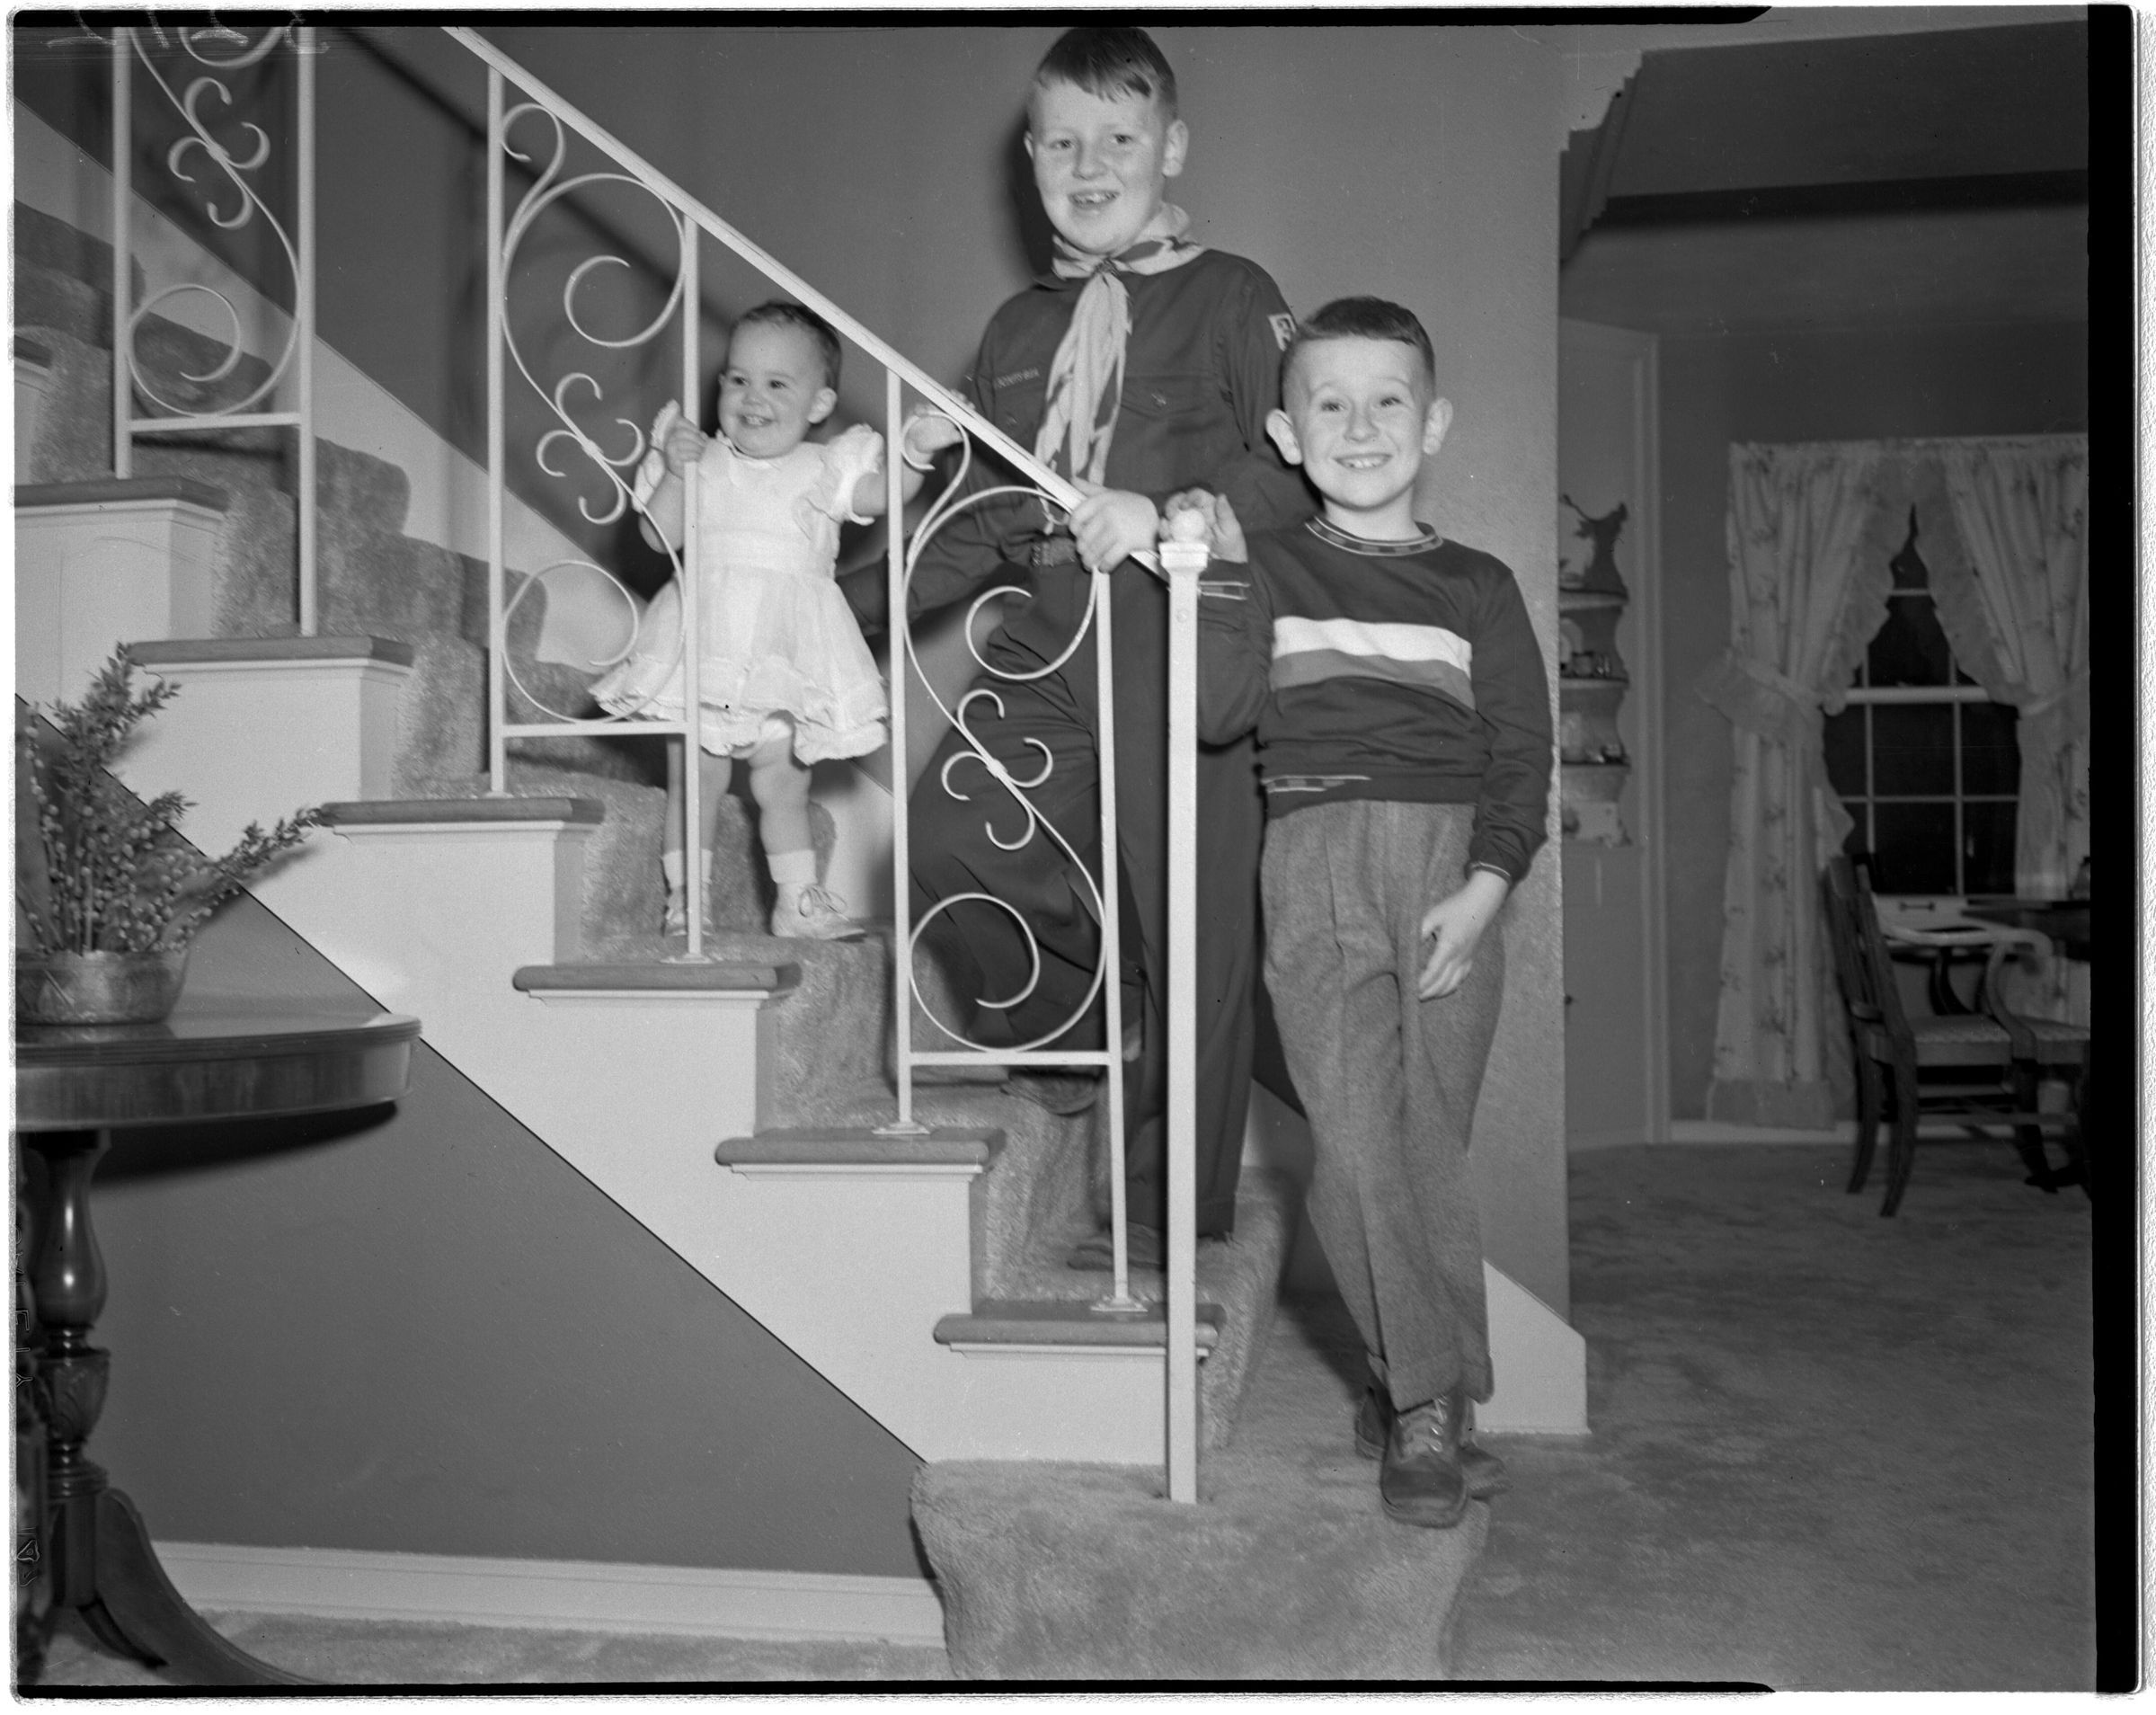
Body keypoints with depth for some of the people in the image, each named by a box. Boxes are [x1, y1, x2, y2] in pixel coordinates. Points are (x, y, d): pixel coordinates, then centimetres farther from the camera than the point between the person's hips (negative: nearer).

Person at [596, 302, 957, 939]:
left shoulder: (821, 468, 4)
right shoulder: (699, 459, 6)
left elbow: (879, 496, -13)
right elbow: (659, 538, -2)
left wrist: (914, 455, -30)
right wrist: (675, 473, -15)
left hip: (783, 654, 0)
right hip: (705, 643, 0)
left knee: (784, 785, 8)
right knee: (692, 782, 5)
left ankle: (798, 901, 18)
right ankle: (685, 898, 16)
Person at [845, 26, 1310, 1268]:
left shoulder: (1232, 298, 3)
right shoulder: (1020, 329, 20)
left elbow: (1296, 467, -8)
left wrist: (1165, 514, -22)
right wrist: (866, 593, 14)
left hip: (1188, 646, -5)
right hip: (1051, 640, 5)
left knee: (1190, 925, -2)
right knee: (950, 838, -15)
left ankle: (1173, 1211, 14)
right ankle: (1082, 1027, 15)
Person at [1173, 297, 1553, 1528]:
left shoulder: (1476, 585, 12)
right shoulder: (1269, 569, 12)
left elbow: (1522, 754, 6)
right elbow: (1220, 713, -2)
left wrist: (1483, 888, -6)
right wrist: (1220, 575, -11)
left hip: (1452, 868, 1)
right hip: (1315, 858, -1)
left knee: (1431, 1138, 1)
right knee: (1355, 1130, -10)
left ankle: (1412, 1389, 14)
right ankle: (1429, 1402, -3)